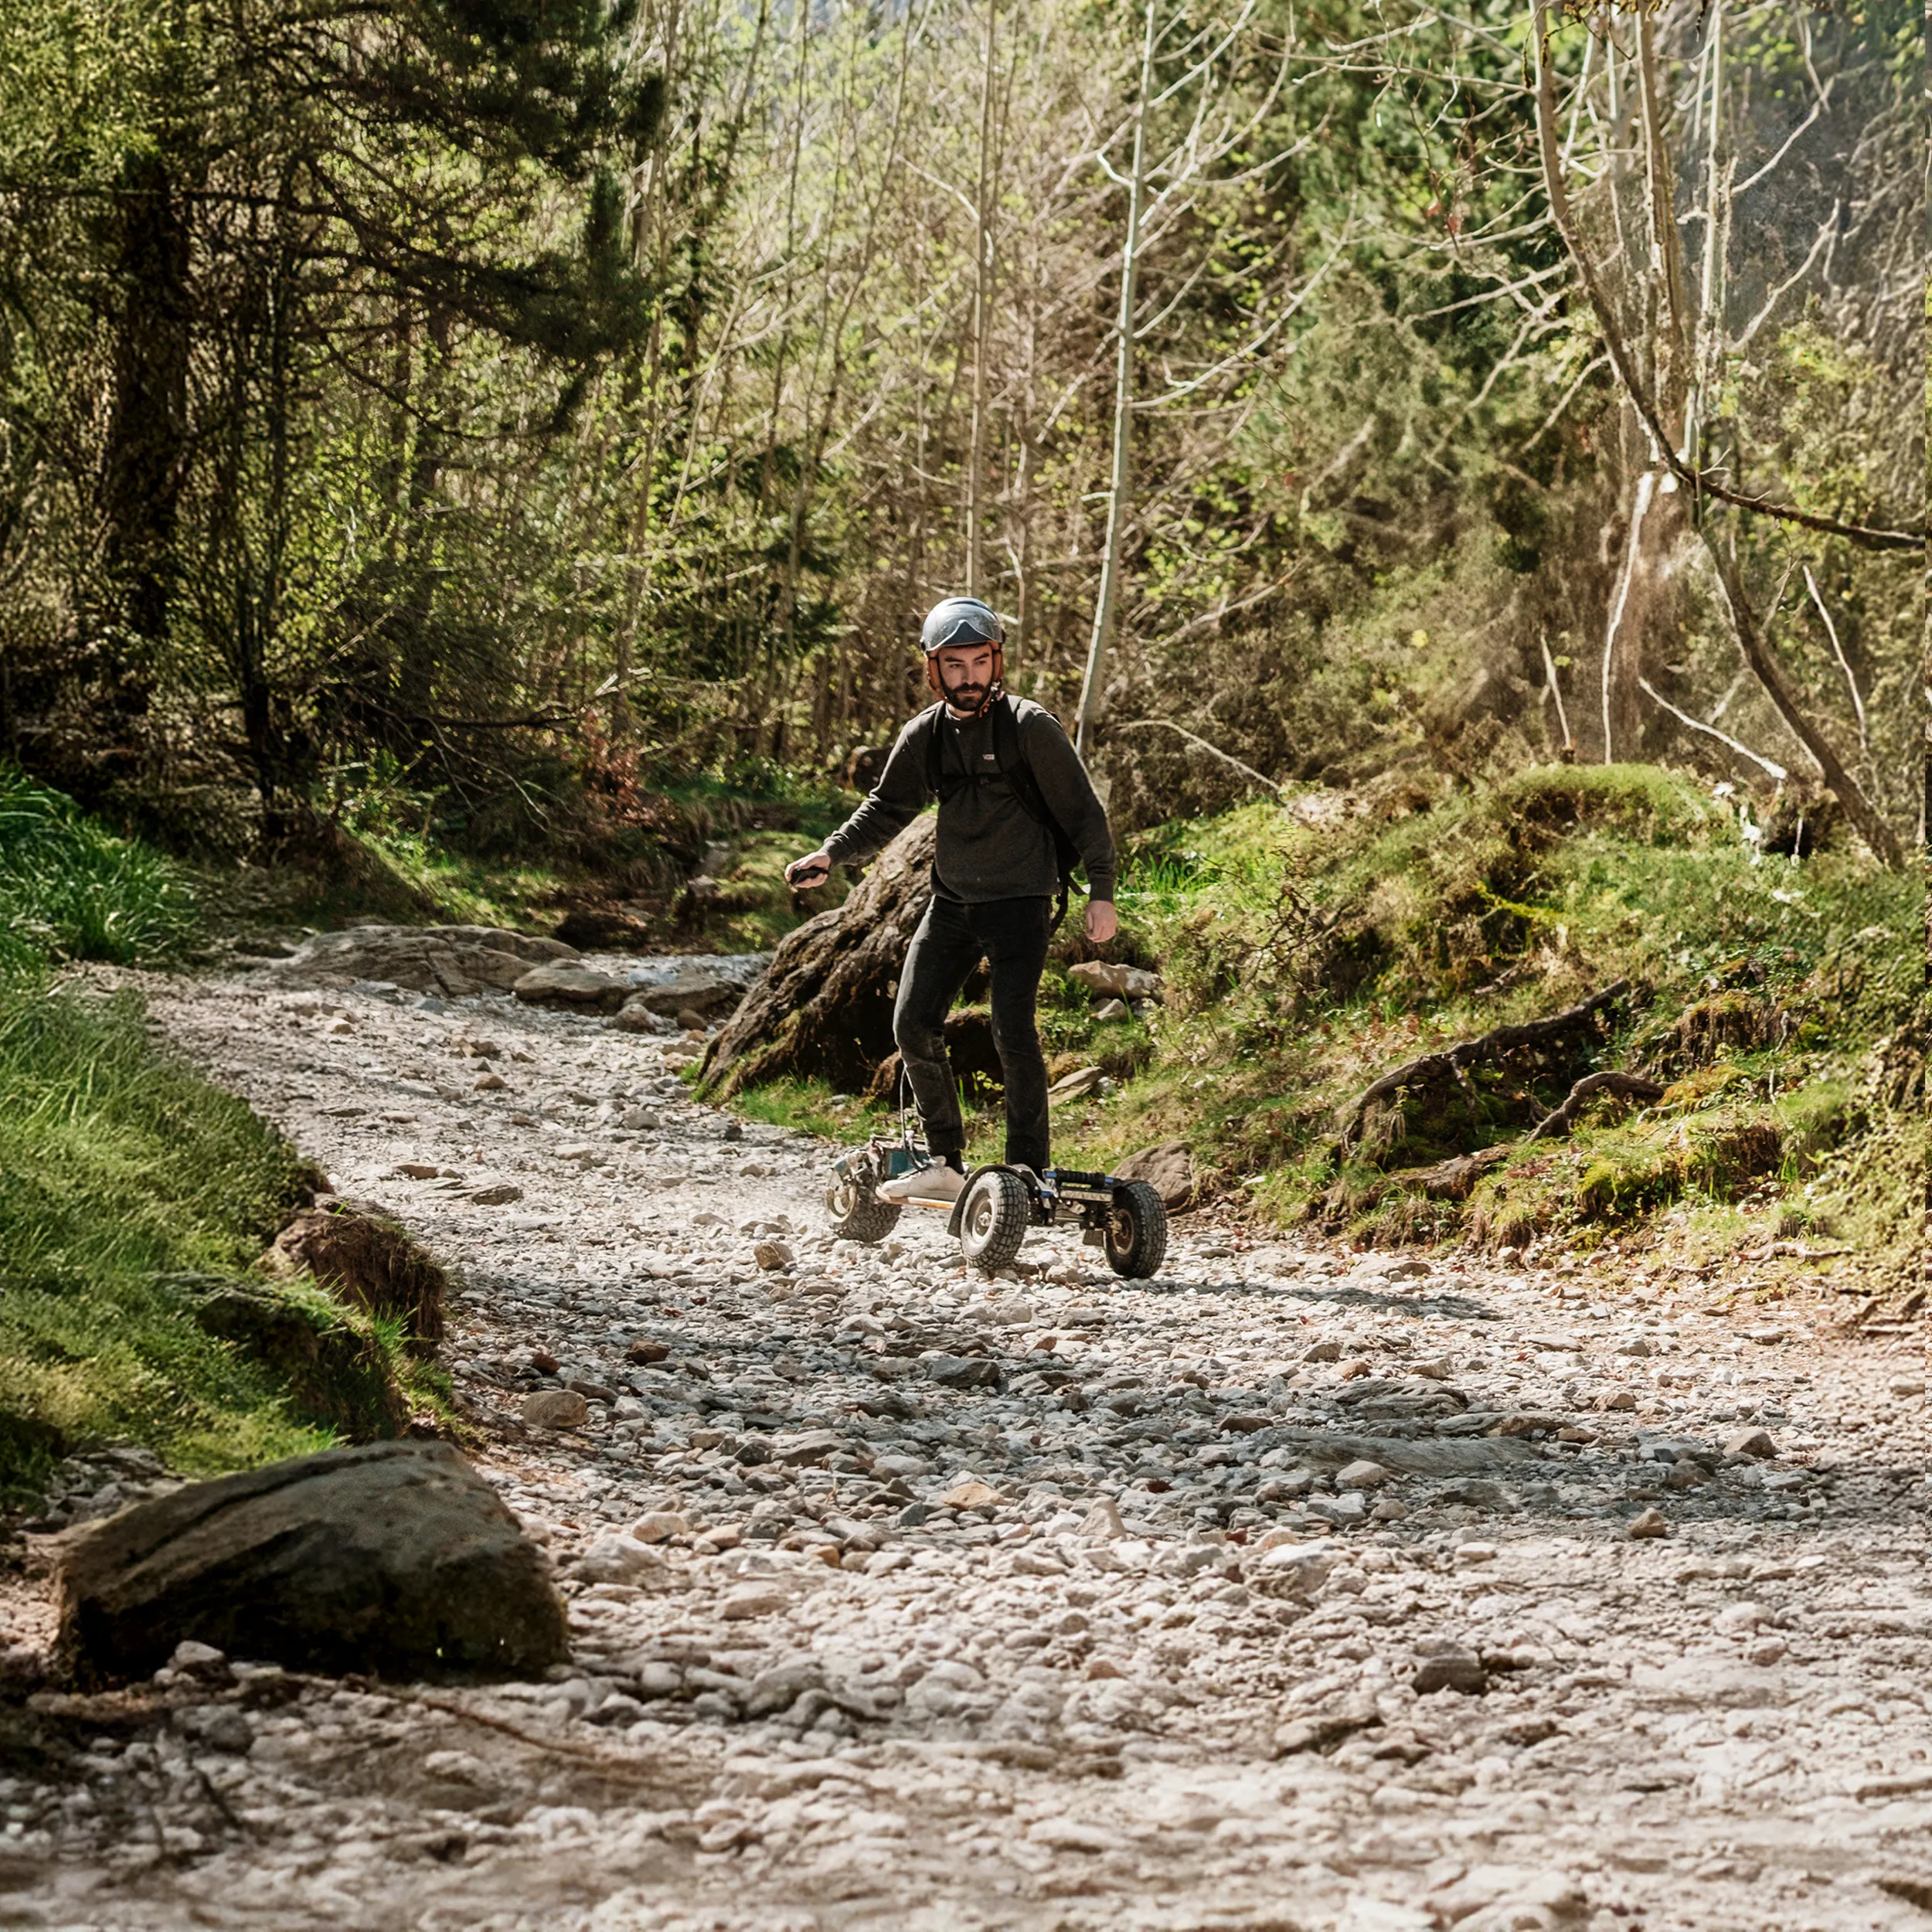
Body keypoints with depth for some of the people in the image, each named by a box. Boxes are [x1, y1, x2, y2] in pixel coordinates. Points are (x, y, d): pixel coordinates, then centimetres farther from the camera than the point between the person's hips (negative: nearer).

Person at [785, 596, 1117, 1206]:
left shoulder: (1030, 727, -11)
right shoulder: (924, 737, 4)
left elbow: (1082, 811, -7)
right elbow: (887, 809, 12)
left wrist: (1101, 892, -11)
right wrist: (830, 854, -3)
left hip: (1020, 901, -6)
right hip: (952, 899, 6)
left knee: (1012, 1029, -16)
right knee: (913, 1024, 0)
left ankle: (1028, 1170, -8)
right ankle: (944, 1162, 12)